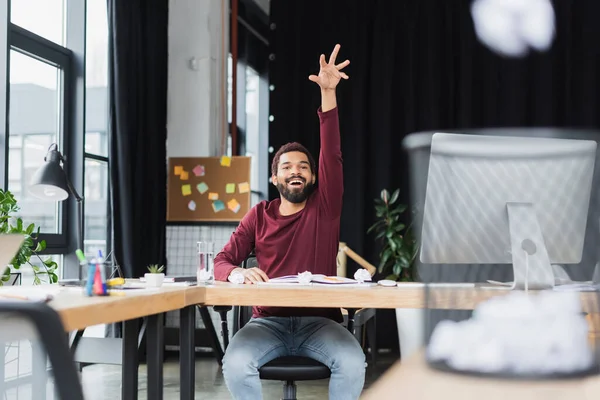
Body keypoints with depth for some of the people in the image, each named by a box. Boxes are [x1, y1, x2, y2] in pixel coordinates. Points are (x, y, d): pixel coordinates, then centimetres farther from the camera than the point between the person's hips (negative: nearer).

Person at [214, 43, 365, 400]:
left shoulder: (325, 208, 7)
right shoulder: (259, 216, 10)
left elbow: (332, 155, -7)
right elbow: (222, 262, 7)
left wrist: (328, 94, -18)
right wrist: (239, 273, -20)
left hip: (319, 322, 0)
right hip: (268, 321, 1)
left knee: (352, 363, -31)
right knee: (235, 363, -31)